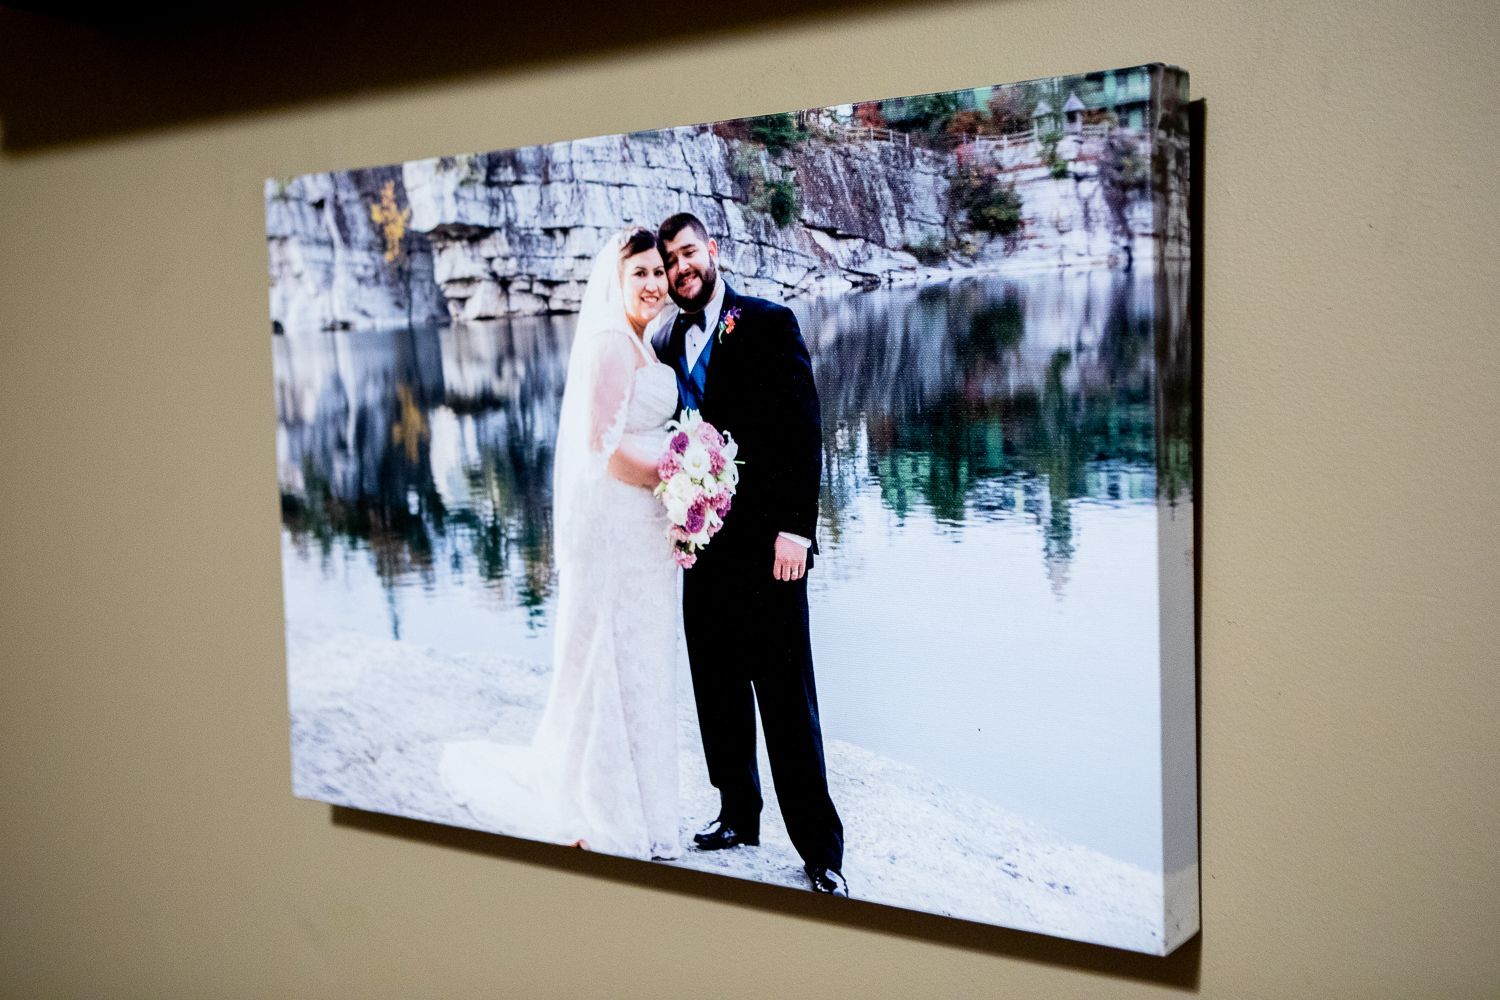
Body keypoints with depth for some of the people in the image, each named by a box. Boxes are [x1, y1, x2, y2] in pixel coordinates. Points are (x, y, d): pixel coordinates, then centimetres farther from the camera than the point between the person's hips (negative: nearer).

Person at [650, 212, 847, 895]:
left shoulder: (768, 324, -3)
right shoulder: (666, 342, 12)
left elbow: (804, 431, -9)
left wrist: (796, 528, -16)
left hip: (765, 542, -6)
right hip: (702, 543, 6)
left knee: (786, 697, -3)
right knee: (718, 689, 14)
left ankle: (820, 849, 5)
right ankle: (739, 815, 29)